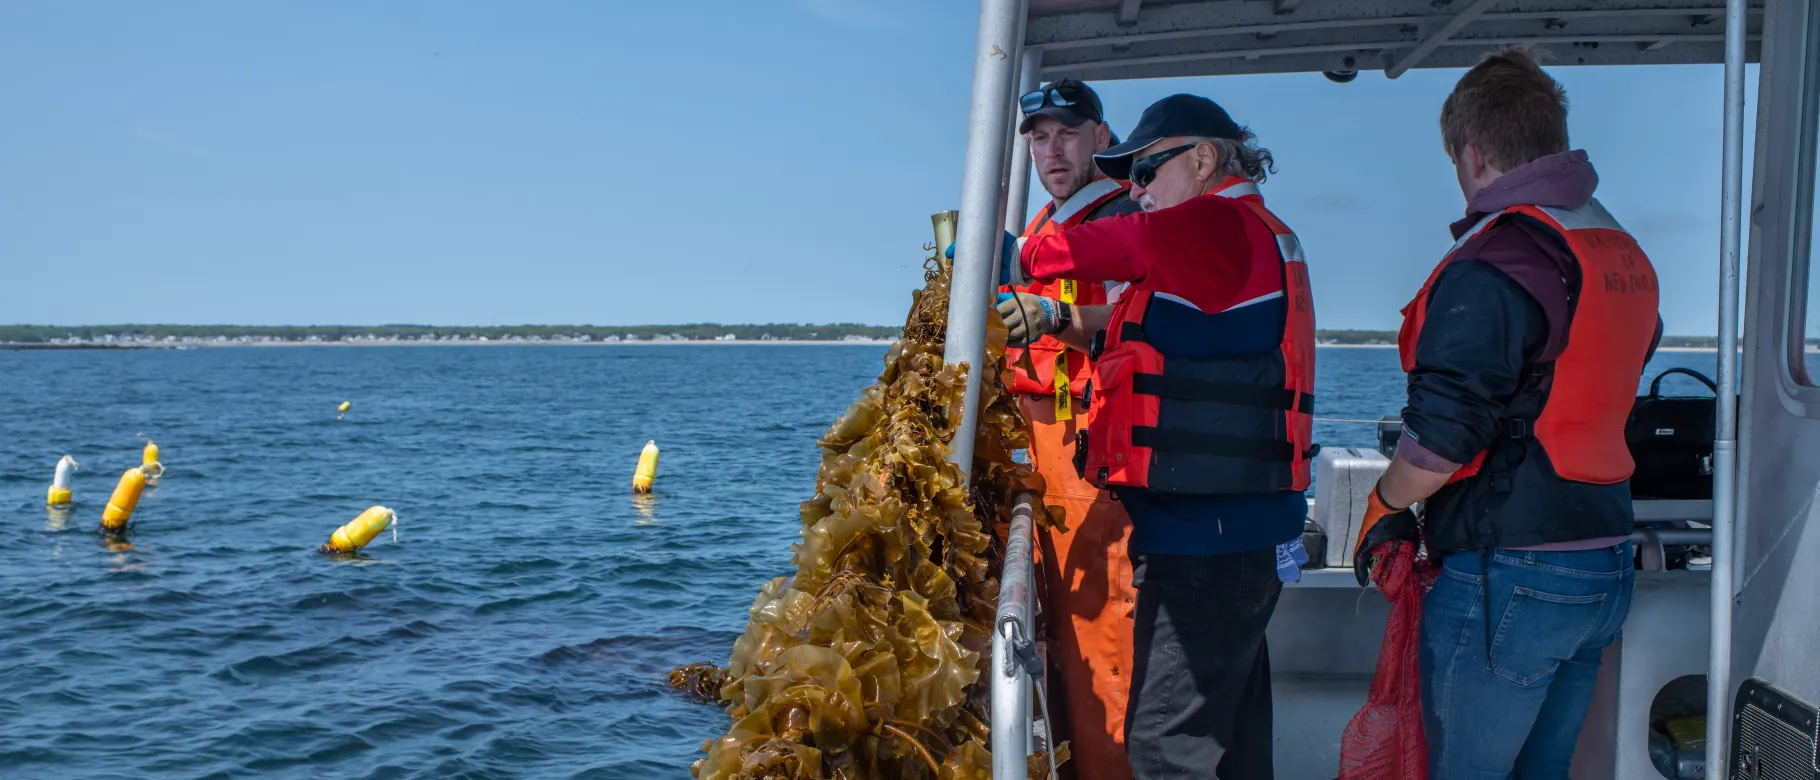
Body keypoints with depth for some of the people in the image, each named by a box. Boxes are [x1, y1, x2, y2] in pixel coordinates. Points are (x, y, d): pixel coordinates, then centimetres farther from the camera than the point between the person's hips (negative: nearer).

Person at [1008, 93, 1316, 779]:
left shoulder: (1218, 225, -13)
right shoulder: (1252, 237, 20)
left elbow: (1070, 252, -10)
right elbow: (1135, 334, 20)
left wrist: (1010, 256, 8)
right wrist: (1060, 322, 5)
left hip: (1205, 534, -11)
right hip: (1239, 531, 11)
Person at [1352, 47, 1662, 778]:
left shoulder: (1490, 267, -18)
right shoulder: (1625, 254, 11)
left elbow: (1441, 437, -22)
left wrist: (1385, 505, -4)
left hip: (1507, 578, -9)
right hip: (1606, 572, 9)